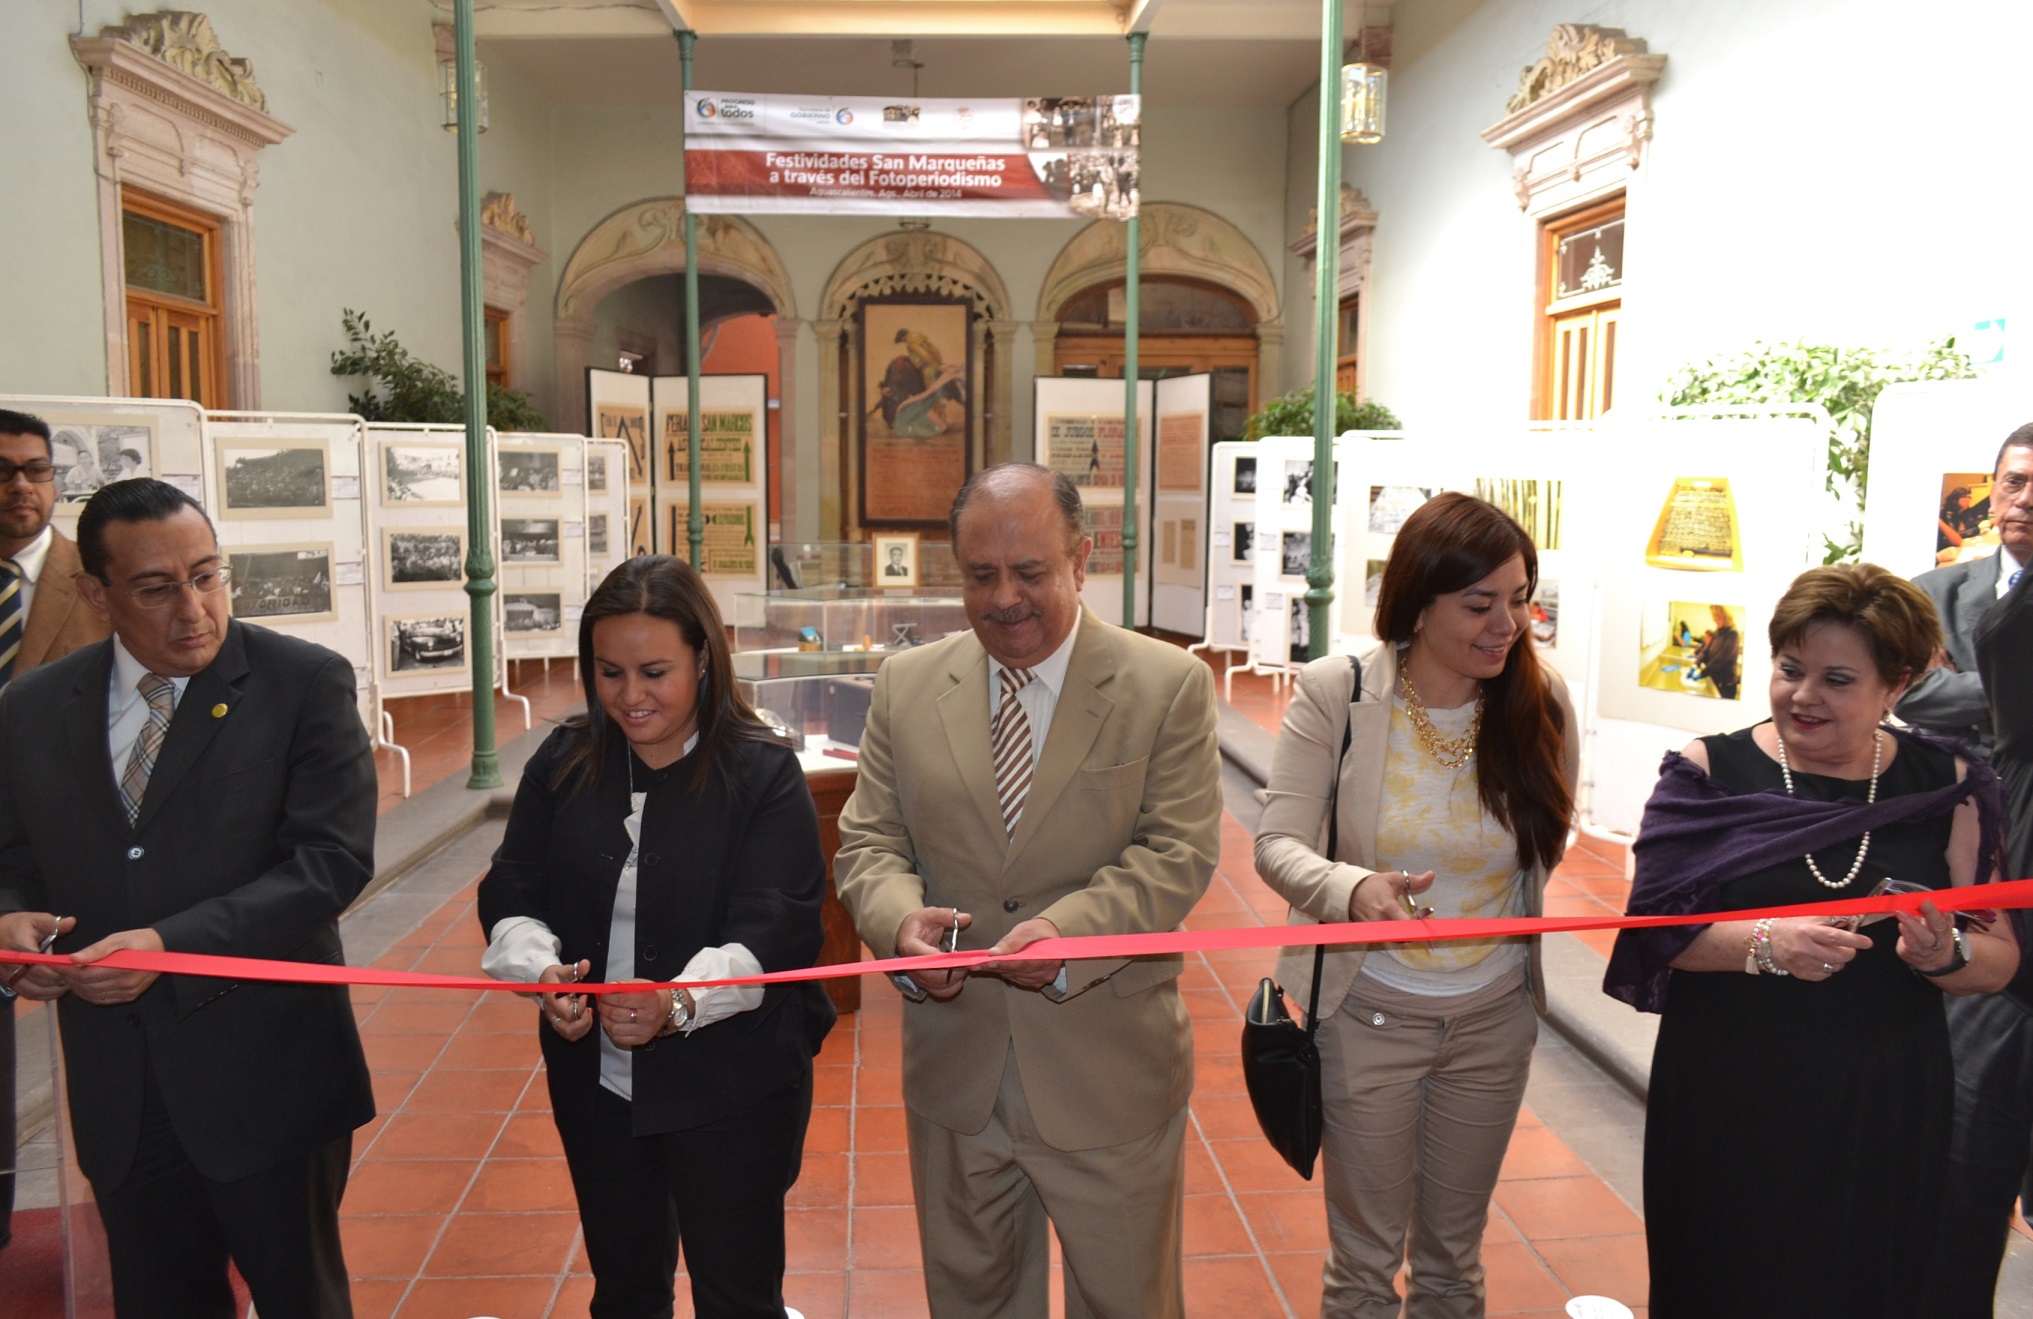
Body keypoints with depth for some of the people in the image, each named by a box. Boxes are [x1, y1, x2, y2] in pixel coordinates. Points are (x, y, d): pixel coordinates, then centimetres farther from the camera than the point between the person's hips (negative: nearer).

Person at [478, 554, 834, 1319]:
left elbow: (774, 928, -20)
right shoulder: (564, 763, 0)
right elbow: (512, 894, 1)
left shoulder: (763, 774, -14)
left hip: (731, 1086, -4)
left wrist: (679, 1005, -37)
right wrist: (543, 972, -21)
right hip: (595, 1081, 4)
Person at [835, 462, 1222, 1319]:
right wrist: (900, 919, -21)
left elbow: (1178, 853, -13)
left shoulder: (1168, 686, -8)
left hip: (1110, 1076, -3)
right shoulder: (906, 685, 1)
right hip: (954, 1070, 3)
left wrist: (1069, 929, -29)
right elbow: (869, 841, 1)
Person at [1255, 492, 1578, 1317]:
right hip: (1369, 1015, -2)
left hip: (1495, 1019, 3)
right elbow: (1279, 842, -19)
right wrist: (1354, 890, -39)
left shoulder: (1541, 701, -10)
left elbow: (1546, 842, 4)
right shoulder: (1337, 693, -17)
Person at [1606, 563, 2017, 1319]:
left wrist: (1947, 955, -19)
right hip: (1726, 1107, -1)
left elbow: (1999, 958, 2)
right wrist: (1764, 945, -25)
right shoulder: (1710, 774, -5)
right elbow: (1655, 925, -9)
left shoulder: (1947, 787, 1)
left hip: (1882, 1115, 2)